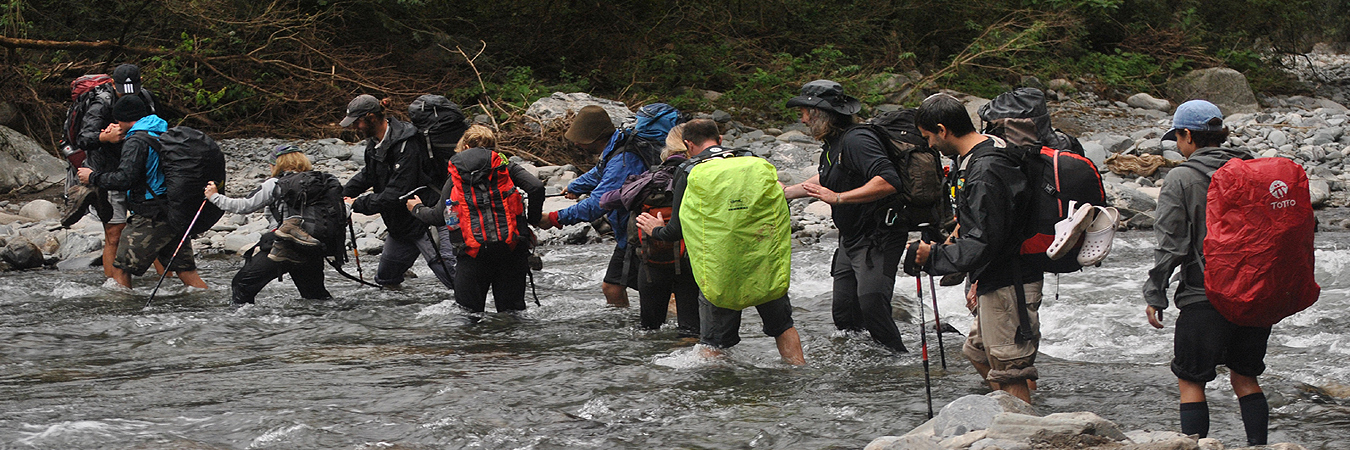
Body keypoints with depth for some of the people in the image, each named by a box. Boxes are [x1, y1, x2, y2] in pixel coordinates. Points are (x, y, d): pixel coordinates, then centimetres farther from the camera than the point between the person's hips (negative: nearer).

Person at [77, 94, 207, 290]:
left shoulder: (136, 141, -12)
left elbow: (124, 179, -21)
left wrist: (93, 177, -6)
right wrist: (118, 142, 26)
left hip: (152, 216, -8)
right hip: (177, 213, 8)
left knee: (121, 269, -1)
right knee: (186, 271, 10)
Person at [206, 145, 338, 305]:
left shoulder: (275, 184, -2)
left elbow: (244, 206, 2)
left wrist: (215, 197, 15)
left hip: (282, 250, -5)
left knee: (241, 286, 5)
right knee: (315, 294, 21)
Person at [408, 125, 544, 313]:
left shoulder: (455, 177, 9)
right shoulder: (505, 166, 7)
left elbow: (439, 216, 12)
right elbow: (536, 187, -7)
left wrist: (417, 209, 33)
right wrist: (533, 218, 8)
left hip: (474, 251, -1)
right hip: (510, 248, 1)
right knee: (513, 310, 7)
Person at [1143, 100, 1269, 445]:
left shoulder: (1181, 178, -8)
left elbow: (1170, 245, -9)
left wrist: (1154, 296, -1)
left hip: (1204, 297, -5)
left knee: (1190, 381, 5)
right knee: (1245, 378, 17)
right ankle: (1258, 444, 12)